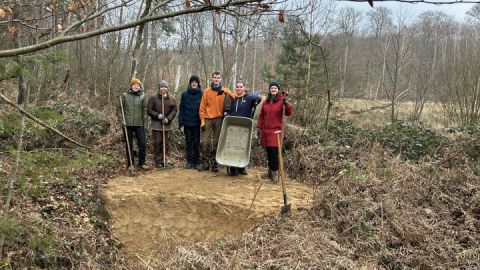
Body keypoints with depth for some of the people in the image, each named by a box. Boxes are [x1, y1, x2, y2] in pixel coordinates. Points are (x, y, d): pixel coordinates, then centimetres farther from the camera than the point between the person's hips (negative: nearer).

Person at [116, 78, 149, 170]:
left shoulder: (142, 96, 3)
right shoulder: (124, 95, -1)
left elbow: (145, 110, 5)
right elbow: (119, 109, 1)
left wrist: (145, 122, 1)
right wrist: (121, 120, -7)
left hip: (139, 124, 1)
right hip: (127, 124, -1)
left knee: (142, 143, 1)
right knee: (128, 144, 7)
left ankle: (142, 163, 15)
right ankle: (130, 163, 18)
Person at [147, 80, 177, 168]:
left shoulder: (172, 99, 6)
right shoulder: (153, 98, -1)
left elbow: (174, 110, 2)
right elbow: (149, 110, -2)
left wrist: (168, 118, -12)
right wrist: (157, 115, -17)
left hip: (167, 124, 3)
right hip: (156, 124, -3)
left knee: (165, 143, 7)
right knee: (157, 143, -2)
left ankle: (164, 160, 17)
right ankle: (158, 161, 5)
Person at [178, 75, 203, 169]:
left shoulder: (201, 94, 3)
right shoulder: (185, 94, 6)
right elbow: (181, 109, 4)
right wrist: (181, 124, -2)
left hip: (197, 123, -1)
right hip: (187, 123, 1)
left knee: (196, 143, 2)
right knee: (188, 143, 6)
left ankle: (197, 162, 8)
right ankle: (189, 161, 14)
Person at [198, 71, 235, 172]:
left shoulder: (225, 91, 7)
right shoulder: (207, 91, 7)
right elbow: (202, 107, 4)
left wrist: (226, 92, -24)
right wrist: (202, 121, -3)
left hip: (219, 119, 0)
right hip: (208, 119, 0)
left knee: (216, 143, 3)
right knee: (205, 142, -3)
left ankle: (214, 163, 12)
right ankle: (205, 163, 9)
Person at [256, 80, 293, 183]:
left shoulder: (281, 100, -3)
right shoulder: (266, 101, 12)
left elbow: (288, 113, -15)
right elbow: (261, 116, 17)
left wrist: (287, 104, -32)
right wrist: (259, 127, 12)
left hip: (276, 131, -5)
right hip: (266, 131, 5)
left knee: (274, 151, -12)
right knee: (268, 152, 10)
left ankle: (275, 173, -2)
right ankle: (270, 172, 22)